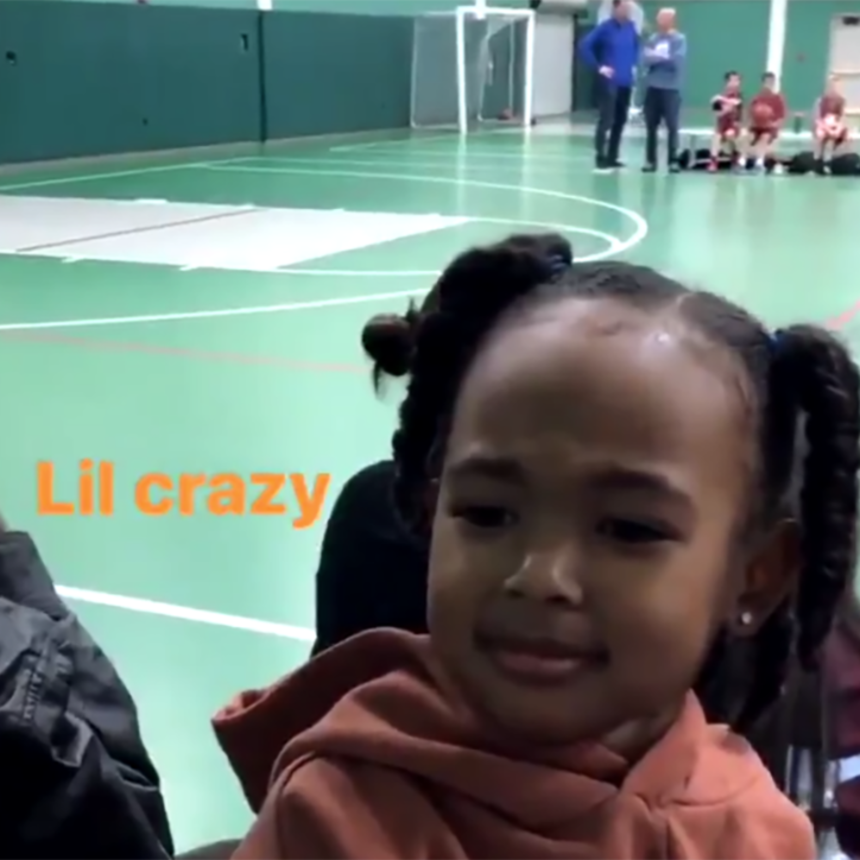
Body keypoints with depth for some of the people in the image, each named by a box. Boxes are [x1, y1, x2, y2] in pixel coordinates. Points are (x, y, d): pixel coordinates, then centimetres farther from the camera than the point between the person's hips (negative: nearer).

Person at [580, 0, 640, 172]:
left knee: (620, 121, 10)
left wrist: (634, 64, 14)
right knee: (605, 120, -8)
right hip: (609, 82, -6)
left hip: (626, 82, 6)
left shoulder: (631, 27, 7)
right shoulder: (605, 27, -10)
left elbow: (636, 46, 27)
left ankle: (612, 158, 19)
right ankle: (600, 159, -4)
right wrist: (598, 66, -13)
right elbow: (585, 45, -13)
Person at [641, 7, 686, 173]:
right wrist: (664, 58, -13)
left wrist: (656, 57, -4)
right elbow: (646, 58, -1)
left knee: (672, 126, -4)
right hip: (652, 87, 4)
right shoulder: (652, 38, 10)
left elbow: (677, 60, -13)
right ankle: (650, 160, 12)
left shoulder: (679, 39, -1)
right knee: (651, 126, 5)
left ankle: (673, 161, 2)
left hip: (671, 88, -4)